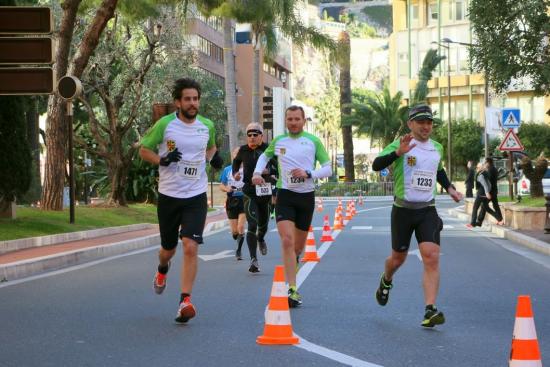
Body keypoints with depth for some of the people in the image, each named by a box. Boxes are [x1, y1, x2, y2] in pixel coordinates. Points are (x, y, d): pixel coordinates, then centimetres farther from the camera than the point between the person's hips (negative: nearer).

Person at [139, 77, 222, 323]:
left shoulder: (207, 126, 3)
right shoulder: (164, 124, -7)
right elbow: (144, 149, 3)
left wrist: (212, 157, 2)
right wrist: (162, 160, -16)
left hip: (196, 196, 1)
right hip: (169, 195, -1)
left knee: (190, 246, -17)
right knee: (169, 248, 13)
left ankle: (185, 301, -14)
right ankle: (162, 270, 51)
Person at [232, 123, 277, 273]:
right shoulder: (243, 150, 0)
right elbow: (236, 161, 22)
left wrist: (269, 171, -21)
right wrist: (235, 173, 4)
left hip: (265, 191, 2)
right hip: (249, 193, -2)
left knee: (263, 224, 19)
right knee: (252, 225, -16)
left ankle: (261, 239, 56)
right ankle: (253, 259, -19)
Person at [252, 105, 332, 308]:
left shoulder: (313, 141, 2)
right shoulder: (278, 141, 7)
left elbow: (328, 169, 0)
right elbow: (264, 156, 26)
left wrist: (308, 174, -16)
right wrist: (257, 173, 8)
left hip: (306, 196, 1)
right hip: (285, 195, -1)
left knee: (299, 246, 11)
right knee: (287, 240, -18)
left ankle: (289, 266, 42)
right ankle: (292, 289, -21)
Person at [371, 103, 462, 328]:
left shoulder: (437, 148, 9)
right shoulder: (401, 145, -9)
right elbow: (376, 165, -24)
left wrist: (449, 188, 16)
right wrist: (398, 152, -39)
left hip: (428, 211, 3)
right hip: (403, 209, -3)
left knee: (431, 258, -15)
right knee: (398, 258, 13)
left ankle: (430, 311, -18)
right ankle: (386, 281, 48)